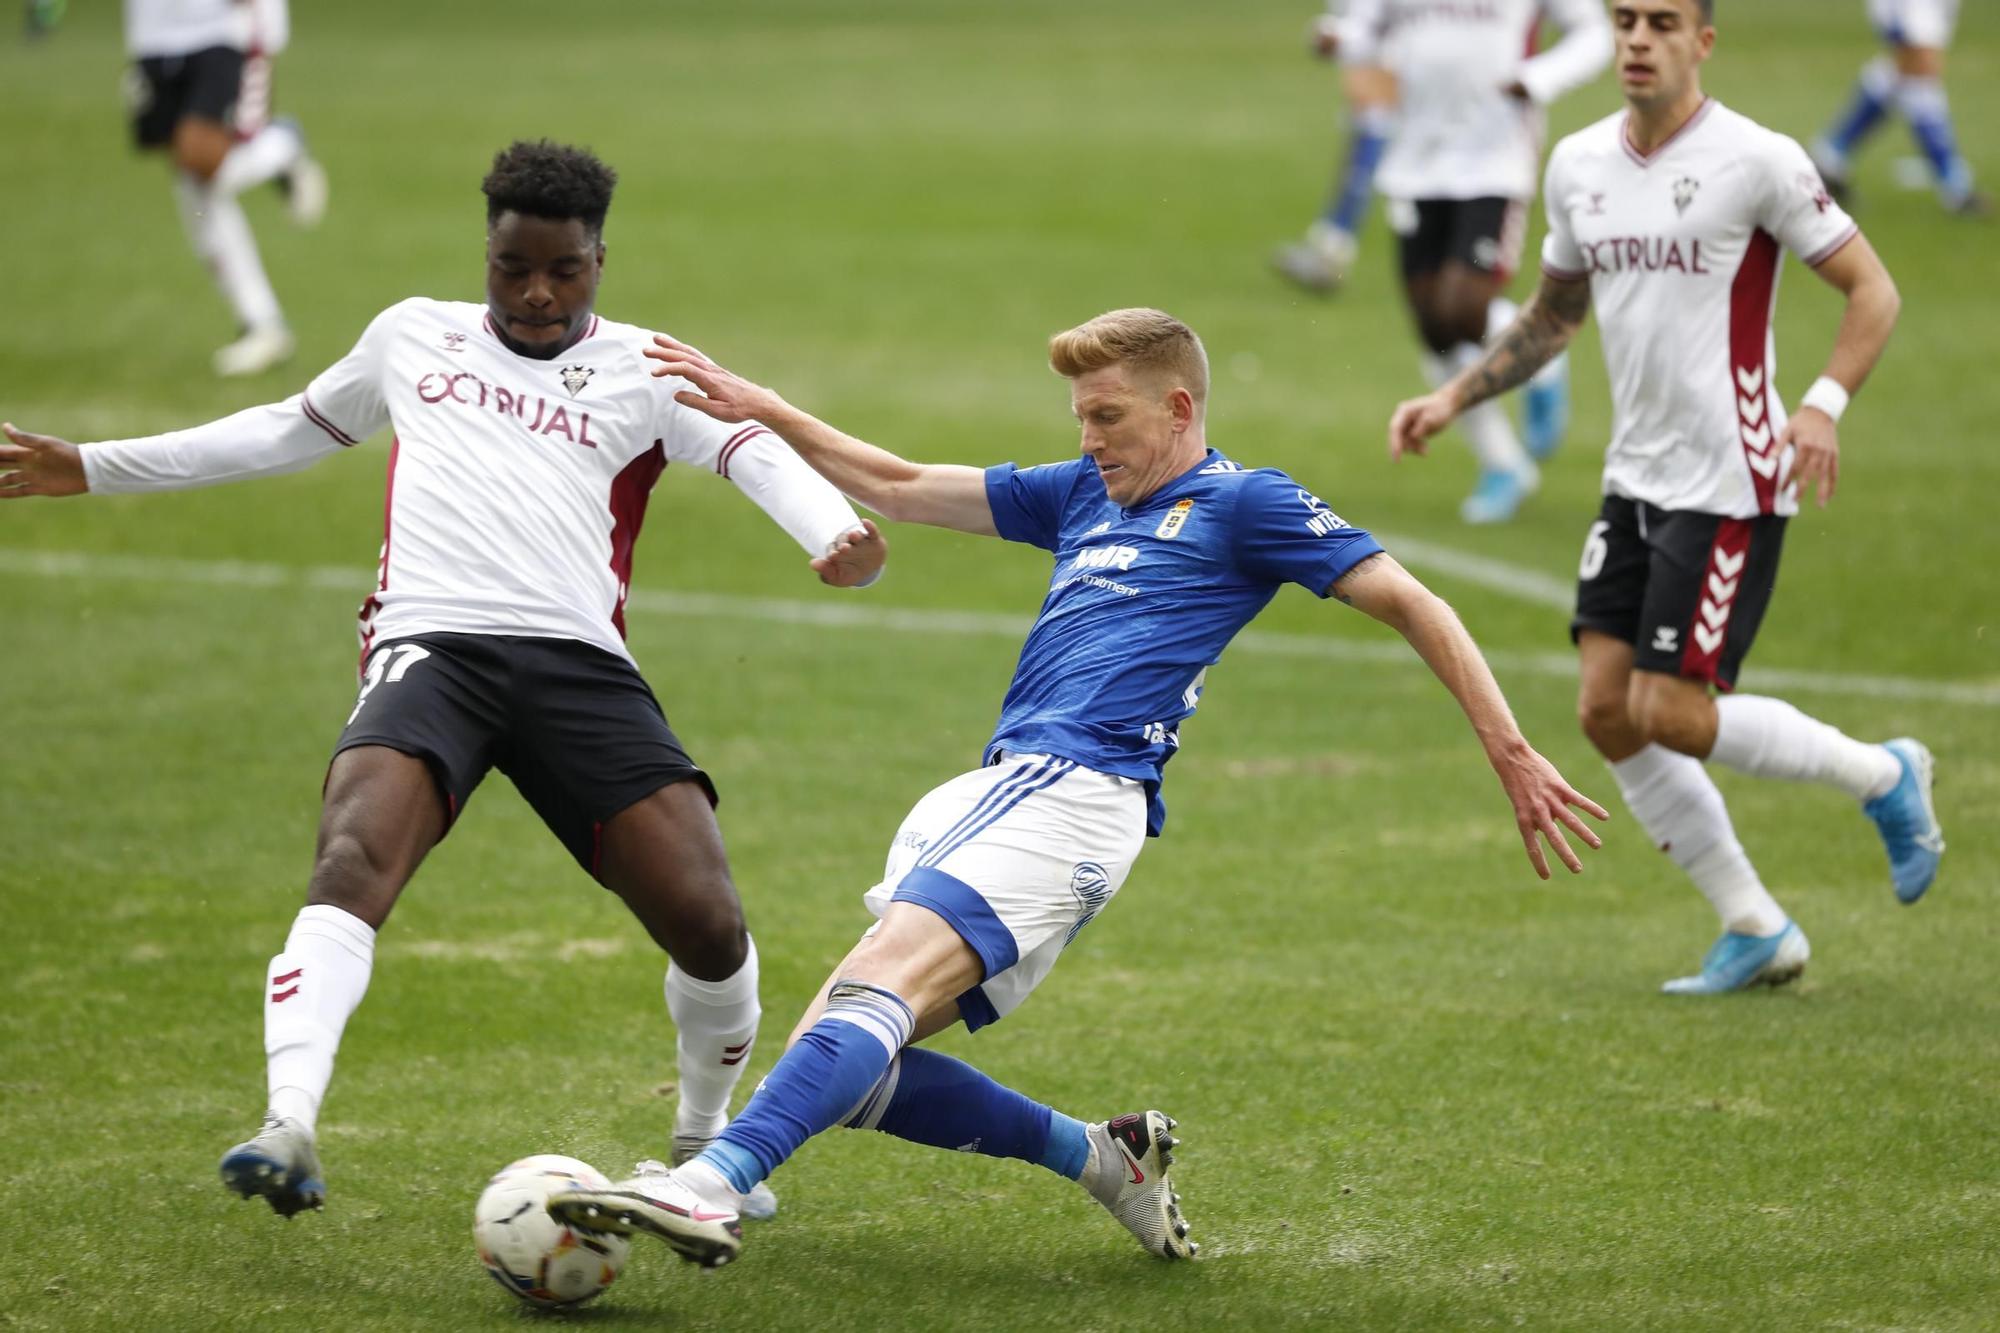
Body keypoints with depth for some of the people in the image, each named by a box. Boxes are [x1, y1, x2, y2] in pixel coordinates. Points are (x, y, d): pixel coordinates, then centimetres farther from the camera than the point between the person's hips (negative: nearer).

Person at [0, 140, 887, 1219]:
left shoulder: (642, 369, 16)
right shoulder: (413, 337, 24)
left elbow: (757, 453, 1)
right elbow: (293, 430, 38)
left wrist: (835, 535, -23)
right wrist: (95, 469, 40)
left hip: (581, 665, 0)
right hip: (430, 646, 0)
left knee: (707, 921, -14)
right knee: (353, 860, -31)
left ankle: (704, 1146, 14)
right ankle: (287, 1130, -43)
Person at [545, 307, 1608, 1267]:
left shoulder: (1242, 503, 7)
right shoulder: (1080, 495, 27)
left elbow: (1411, 604, 5)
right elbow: (899, 488, 32)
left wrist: (1511, 755, 0)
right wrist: (763, 412, 22)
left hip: (1075, 796, -8)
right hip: (988, 794, 8)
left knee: (874, 992, -27)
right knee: (841, 1062, -1)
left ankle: (711, 1189, -44)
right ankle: (1105, 1158, 10)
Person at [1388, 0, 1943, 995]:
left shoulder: (1756, 161, -12)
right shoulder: (1578, 165, 8)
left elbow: (1872, 290, -9)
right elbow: (1554, 314, 23)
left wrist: (1823, 406, -24)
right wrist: (1454, 398, 12)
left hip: (1730, 484, -7)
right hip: (1635, 479, 7)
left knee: (1667, 715, -11)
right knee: (1606, 712, 1)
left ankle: (1884, 777, 13)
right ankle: (1755, 931, 13)